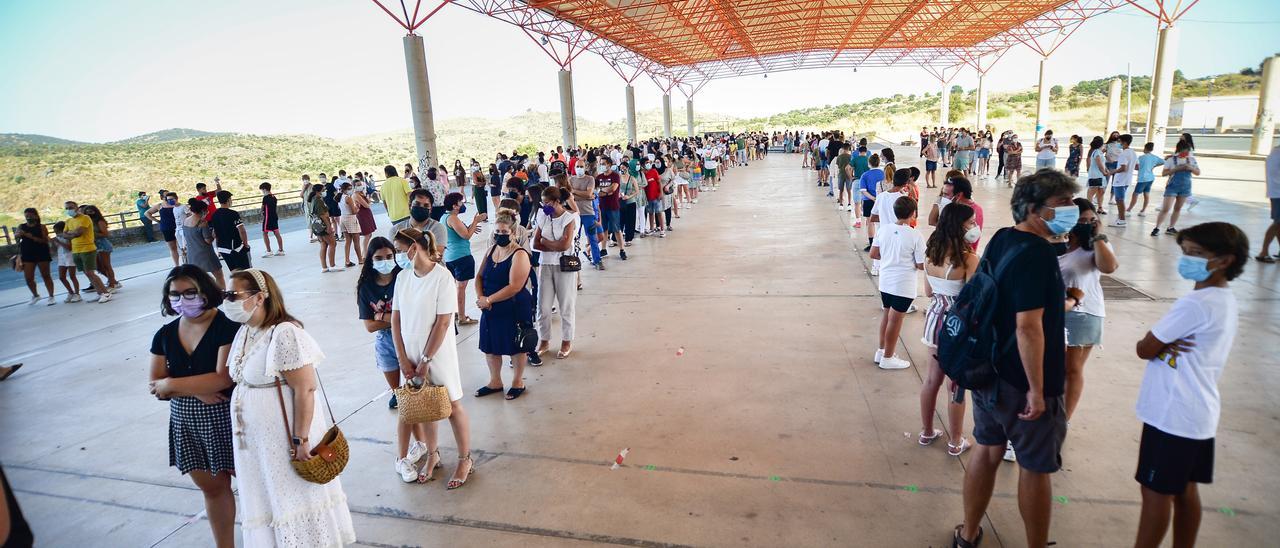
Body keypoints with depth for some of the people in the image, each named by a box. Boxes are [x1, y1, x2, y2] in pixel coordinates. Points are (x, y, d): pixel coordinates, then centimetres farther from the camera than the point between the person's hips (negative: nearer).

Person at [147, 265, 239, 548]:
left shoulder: (228, 326, -16)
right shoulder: (165, 335, 3)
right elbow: (155, 387, 2)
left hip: (226, 419, -6)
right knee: (211, 487, 19)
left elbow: (223, 378, -23)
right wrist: (197, 391, -16)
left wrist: (172, 384, -14)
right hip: (187, 423, 6)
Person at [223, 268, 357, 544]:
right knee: (268, 499, 18)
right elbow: (240, 382, 13)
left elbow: (305, 390, -23)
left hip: (285, 436, -8)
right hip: (256, 439, 8)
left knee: (294, 496, 8)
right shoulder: (245, 332, 4)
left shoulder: (284, 334, -22)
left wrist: (300, 439, -22)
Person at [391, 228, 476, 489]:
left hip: (438, 355, -5)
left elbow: (443, 323, -18)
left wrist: (425, 360, -15)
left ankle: (465, 460, 24)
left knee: (452, 407, 7)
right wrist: (403, 358, -4)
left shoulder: (442, 277, -17)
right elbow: (396, 319, 2)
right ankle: (432, 455, 36)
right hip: (411, 356, 5)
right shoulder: (403, 277, 0)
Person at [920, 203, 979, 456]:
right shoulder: (969, 259, -21)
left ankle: (927, 432, 33)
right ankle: (956, 442, 24)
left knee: (932, 378, 19)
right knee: (957, 386, 9)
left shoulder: (931, 253, 0)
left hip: (935, 319, 6)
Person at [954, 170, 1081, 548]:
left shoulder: (1001, 239, 3)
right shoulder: (1038, 253, -23)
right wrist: (1037, 390, -22)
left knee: (986, 450, 19)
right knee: (1035, 467, 11)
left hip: (990, 370, 8)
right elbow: (1028, 326, -27)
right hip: (1023, 382, -8)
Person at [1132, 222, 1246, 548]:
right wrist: (1165, 344, -8)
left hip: (1172, 415, -9)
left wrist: (1158, 344, 2)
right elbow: (1157, 346, 11)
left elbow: (1144, 349, -17)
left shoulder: (1195, 304, -22)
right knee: (1185, 490, 18)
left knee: (1156, 492, 2)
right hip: (1197, 414, 9)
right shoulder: (1227, 302, 9)